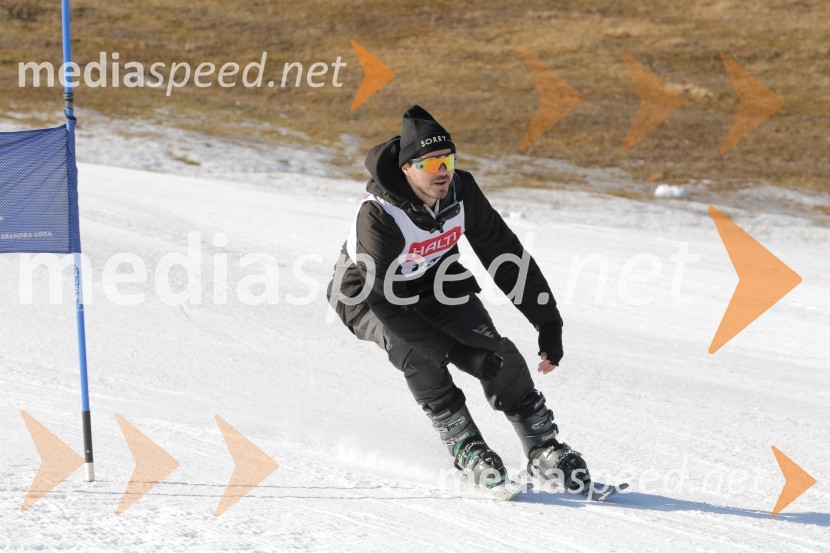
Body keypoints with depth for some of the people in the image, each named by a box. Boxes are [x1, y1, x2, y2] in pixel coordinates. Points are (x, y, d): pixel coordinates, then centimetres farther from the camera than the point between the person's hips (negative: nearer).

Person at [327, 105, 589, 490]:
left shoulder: (461, 191, -20)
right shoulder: (377, 216, -35)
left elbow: (506, 257, -11)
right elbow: (388, 305, -36)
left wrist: (548, 324, -13)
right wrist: (456, 352, -40)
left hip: (433, 283, 4)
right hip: (369, 296, -4)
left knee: (497, 353, -15)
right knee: (412, 348, -33)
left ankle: (543, 449, -4)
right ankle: (466, 449, -21)